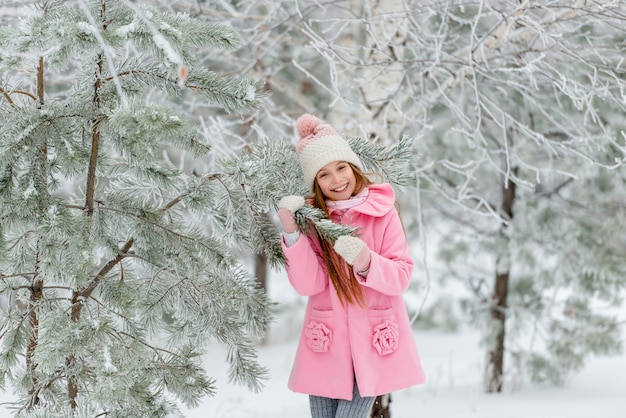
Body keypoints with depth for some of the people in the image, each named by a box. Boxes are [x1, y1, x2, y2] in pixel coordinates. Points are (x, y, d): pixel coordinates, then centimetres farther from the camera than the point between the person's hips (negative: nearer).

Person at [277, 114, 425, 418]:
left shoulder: (382, 212, -4)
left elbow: (402, 276, -5)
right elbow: (308, 284, -9)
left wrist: (366, 264, -24)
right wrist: (291, 232, -21)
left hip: (373, 341, -2)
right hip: (326, 344, 2)